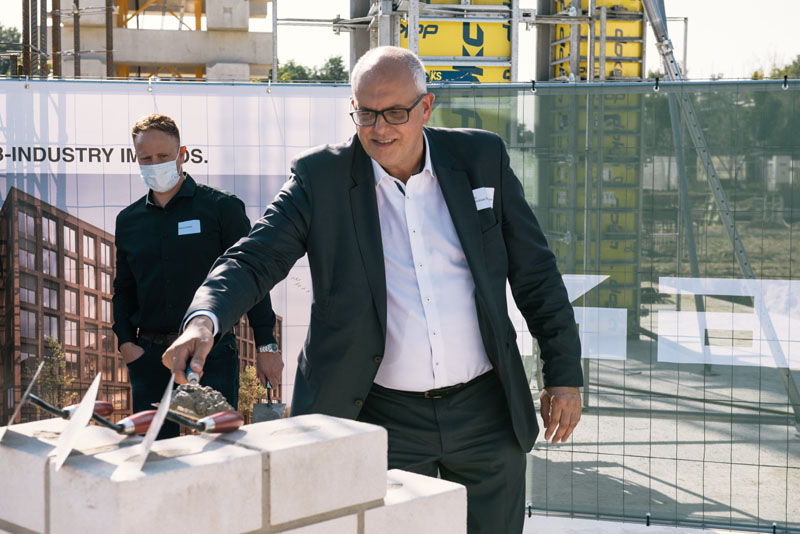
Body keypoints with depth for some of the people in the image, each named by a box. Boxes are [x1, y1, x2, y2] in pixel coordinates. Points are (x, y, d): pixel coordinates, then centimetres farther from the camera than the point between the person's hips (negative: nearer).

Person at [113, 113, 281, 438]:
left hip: (212, 353, -4)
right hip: (150, 357, 4)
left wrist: (266, 346, -5)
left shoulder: (220, 207, 0)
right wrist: (125, 341, 5)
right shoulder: (128, 220, 13)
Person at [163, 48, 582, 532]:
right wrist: (205, 320, -31)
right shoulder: (321, 177, -4)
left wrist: (565, 373, 4)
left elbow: (534, 271, 6)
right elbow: (254, 259, -10)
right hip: (385, 418, -2)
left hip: (486, 410, 2)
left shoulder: (482, 159, 1)